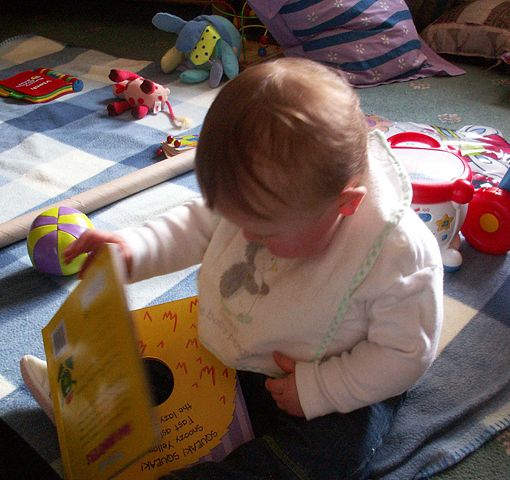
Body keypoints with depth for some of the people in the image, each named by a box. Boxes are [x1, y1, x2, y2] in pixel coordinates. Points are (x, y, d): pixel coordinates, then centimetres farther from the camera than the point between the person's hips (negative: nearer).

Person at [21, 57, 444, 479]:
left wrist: (317, 390, -24)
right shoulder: (267, 195, -16)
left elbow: (407, 352, -20)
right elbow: (201, 224, 0)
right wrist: (135, 250, -13)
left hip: (339, 385, -5)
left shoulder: (398, 254, -31)